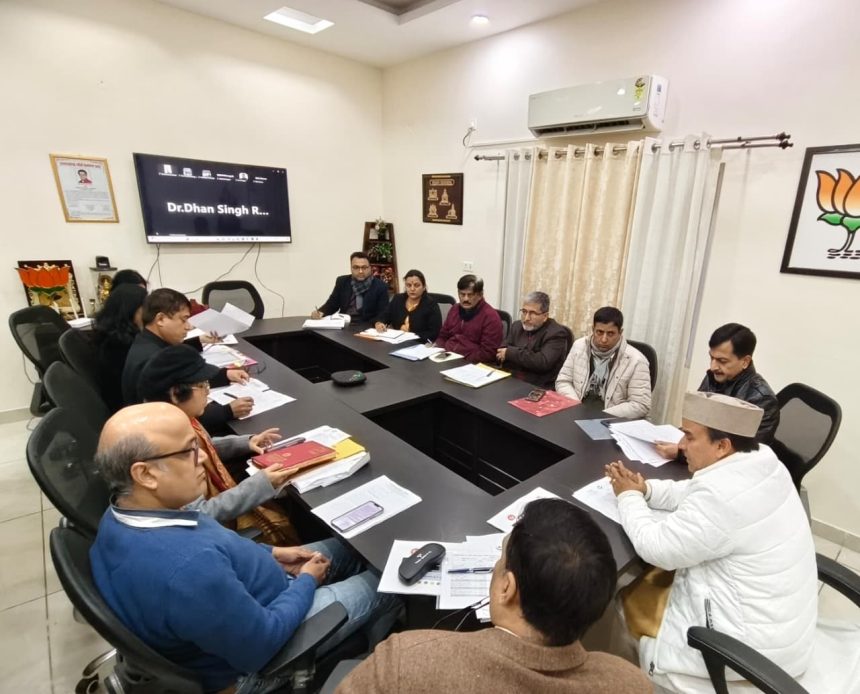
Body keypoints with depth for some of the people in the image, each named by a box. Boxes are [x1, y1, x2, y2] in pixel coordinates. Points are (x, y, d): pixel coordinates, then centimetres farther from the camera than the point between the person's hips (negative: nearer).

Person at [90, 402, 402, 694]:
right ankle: (380, 652, 42)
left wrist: (270, 553, 2)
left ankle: (364, 632, 45)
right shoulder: (187, 569, -43)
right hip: (253, 655, -7)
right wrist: (307, 582, -13)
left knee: (342, 549, 18)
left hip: (240, 594, 8)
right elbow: (261, 644, -29)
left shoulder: (123, 513, -13)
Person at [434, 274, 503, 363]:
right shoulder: (454, 309, 15)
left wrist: (463, 360, -21)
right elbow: (442, 336, 22)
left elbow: (488, 353, -13)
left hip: (471, 363, -5)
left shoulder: (490, 317, -7)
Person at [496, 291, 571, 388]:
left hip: (539, 388, -7)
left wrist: (510, 353, -14)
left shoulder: (556, 333, -8)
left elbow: (543, 362, -21)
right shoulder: (517, 326, 12)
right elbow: (500, 353, 7)